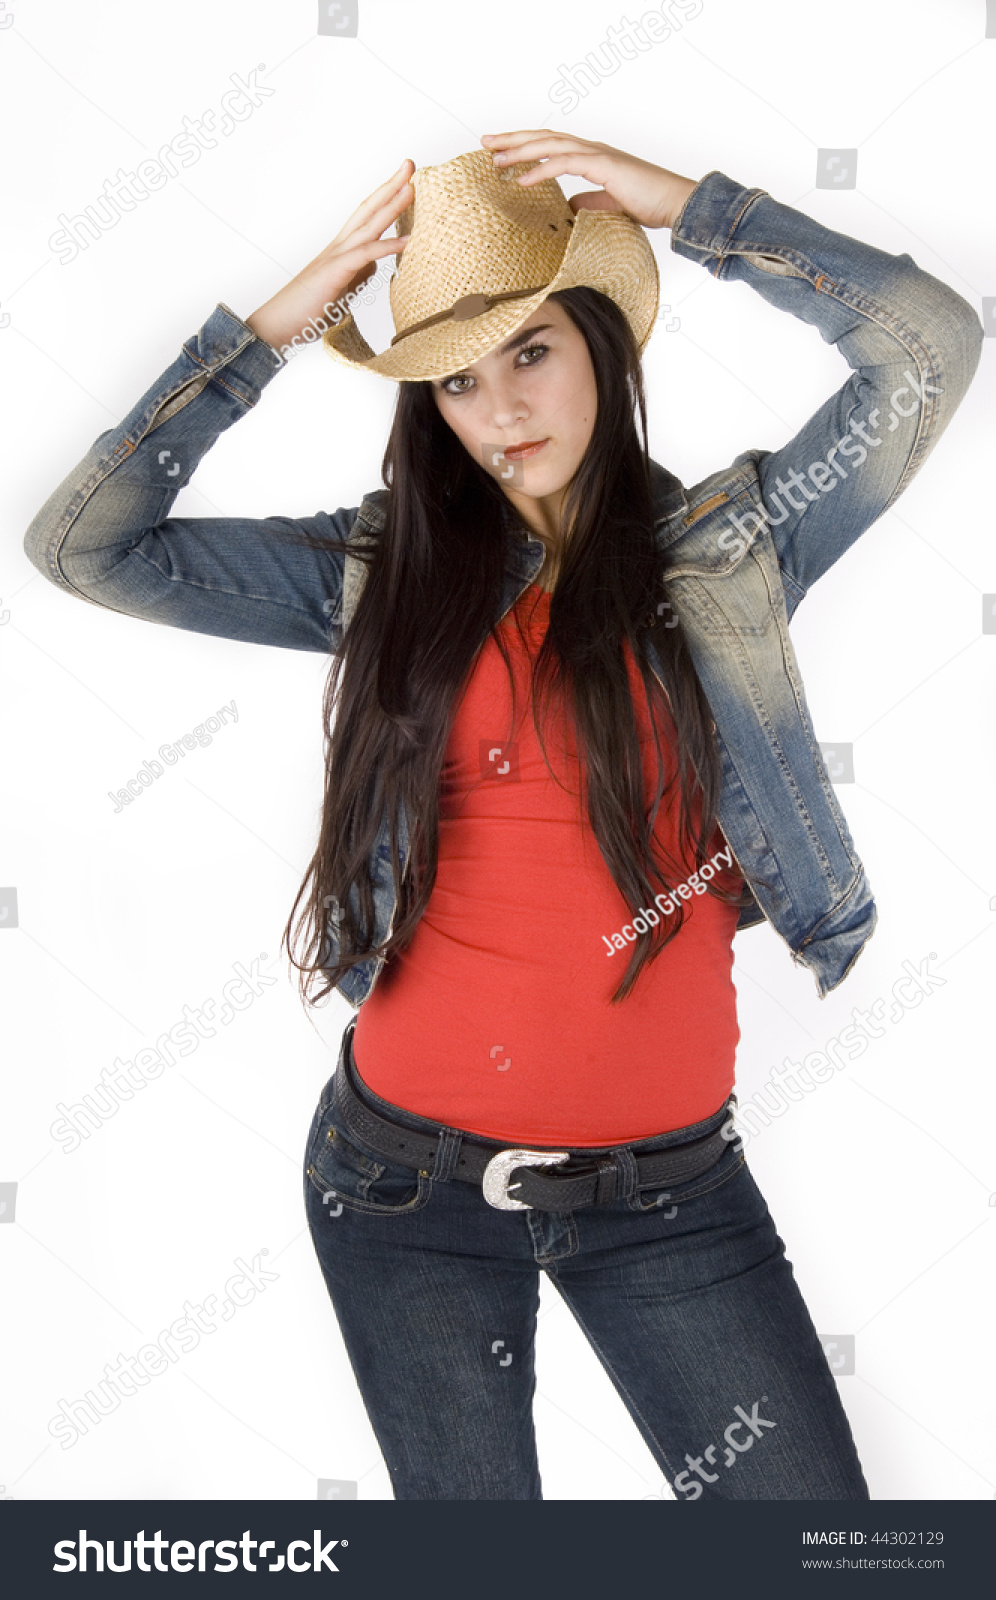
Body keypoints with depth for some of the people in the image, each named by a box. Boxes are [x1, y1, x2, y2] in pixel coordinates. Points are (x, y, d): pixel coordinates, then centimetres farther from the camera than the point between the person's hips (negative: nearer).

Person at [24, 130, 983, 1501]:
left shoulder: (727, 548, 0)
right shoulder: (380, 573, 3)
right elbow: (80, 543, -2)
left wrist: (682, 202, -8)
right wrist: (271, 330, -4)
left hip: (663, 1187, -1)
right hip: (406, 1185, 1)